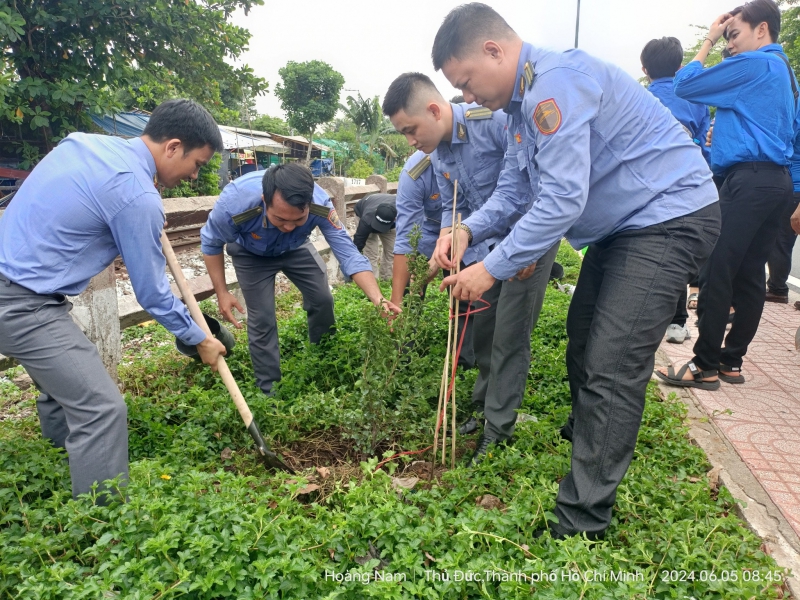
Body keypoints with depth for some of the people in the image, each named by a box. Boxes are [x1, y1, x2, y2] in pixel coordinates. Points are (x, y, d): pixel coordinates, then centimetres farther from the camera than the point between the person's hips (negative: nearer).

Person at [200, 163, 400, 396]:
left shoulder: (320, 205, -39)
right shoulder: (235, 203, -42)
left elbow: (349, 254, -36)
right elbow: (211, 243, -20)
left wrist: (379, 301, -49)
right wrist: (222, 293, -19)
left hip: (295, 249, 2)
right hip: (251, 254, -2)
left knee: (322, 300, 3)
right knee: (262, 319, -8)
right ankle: (268, 390, 12)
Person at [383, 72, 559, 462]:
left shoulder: (496, 120, -26)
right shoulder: (439, 156, 0)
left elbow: (518, 181, -34)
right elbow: (453, 209, 7)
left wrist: (467, 231, -39)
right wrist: (446, 242, -14)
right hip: (491, 242, 8)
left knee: (509, 335, -5)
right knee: (481, 329, 12)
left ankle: (498, 429, 9)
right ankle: (484, 406, 33)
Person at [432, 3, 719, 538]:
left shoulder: (555, 81, -24)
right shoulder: (523, 100, 9)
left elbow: (563, 199, -30)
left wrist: (492, 268, -23)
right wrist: (467, 229, -3)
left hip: (670, 219, -10)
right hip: (624, 224, 11)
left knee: (612, 368, -13)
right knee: (583, 344, 19)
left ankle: (582, 523, -3)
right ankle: (585, 439, 42)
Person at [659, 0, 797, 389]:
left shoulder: (753, 64, -7)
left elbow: (685, 84, -5)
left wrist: (708, 41, 7)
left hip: (748, 180, -10)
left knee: (715, 273, -10)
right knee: (748, 276, 8)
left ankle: (705, 366, -6)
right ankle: (730, 361, 13)